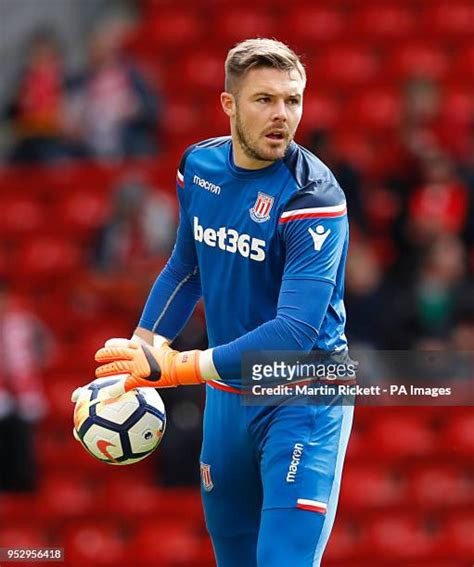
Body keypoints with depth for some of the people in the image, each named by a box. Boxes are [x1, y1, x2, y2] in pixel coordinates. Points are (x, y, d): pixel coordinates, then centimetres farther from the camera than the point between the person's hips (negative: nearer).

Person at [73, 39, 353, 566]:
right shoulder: (198, 165, -2)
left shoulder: (313, 196, -22)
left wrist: (173, 367, -36)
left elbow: (295, 330, -31)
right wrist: (135, 357, 11)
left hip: (304, 399, -6)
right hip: (226, 395, 6)